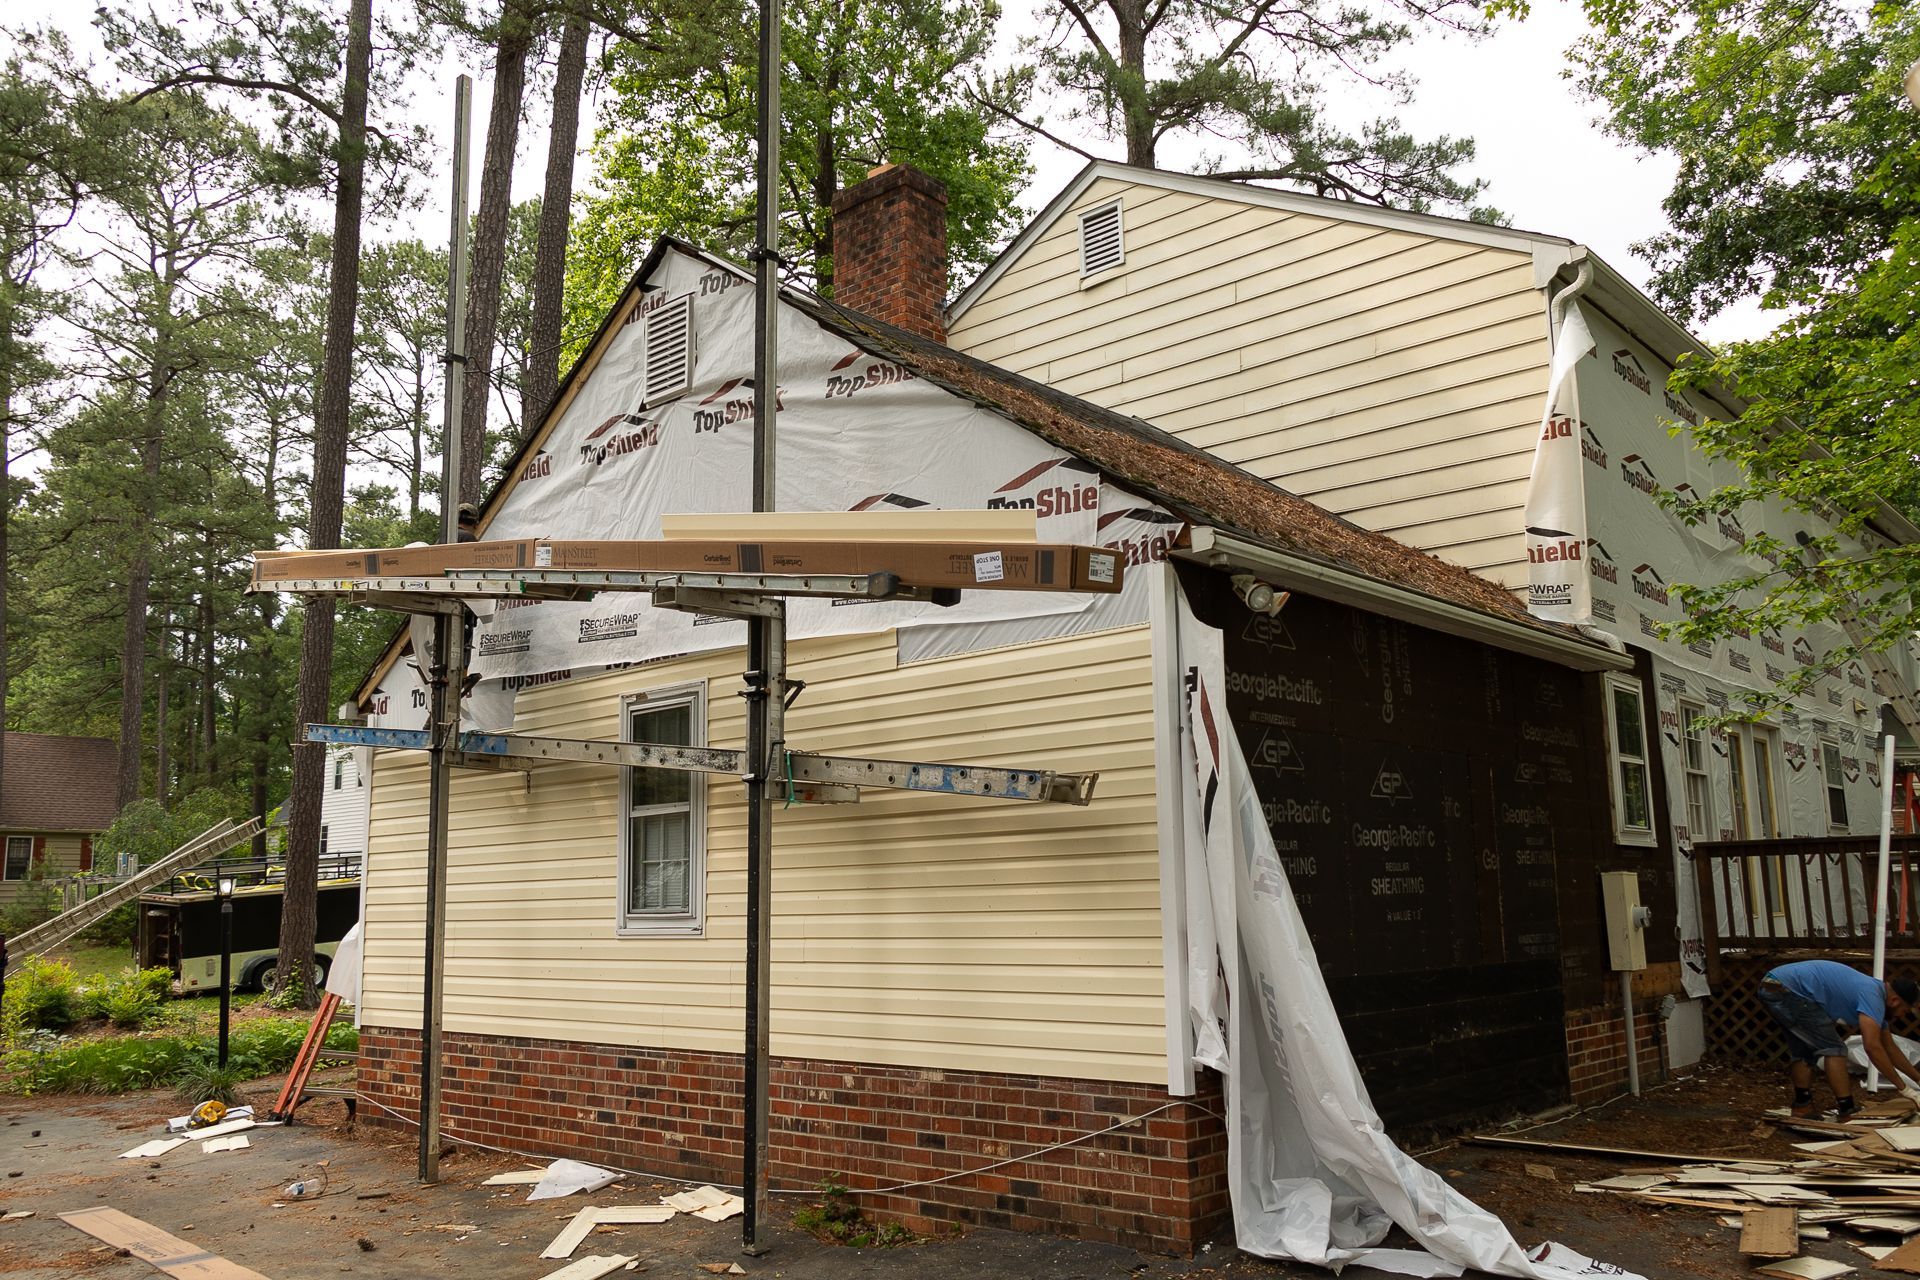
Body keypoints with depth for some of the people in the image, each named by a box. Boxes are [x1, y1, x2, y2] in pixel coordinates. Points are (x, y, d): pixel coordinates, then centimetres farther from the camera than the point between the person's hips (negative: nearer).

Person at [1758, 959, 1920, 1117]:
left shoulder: (1873, 991, 23)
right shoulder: (1872, 997, -8)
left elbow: (1889, 1047, 32)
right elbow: (1873, 1047, -14)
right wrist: (1903, 1087, -5)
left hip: (1770, 988, 10)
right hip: (1787, 990, -10)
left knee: (1803, 1051, 22)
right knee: (1833, 1049, -2)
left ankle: (1802, 1106, 24)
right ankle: (1846, 1111, -1)